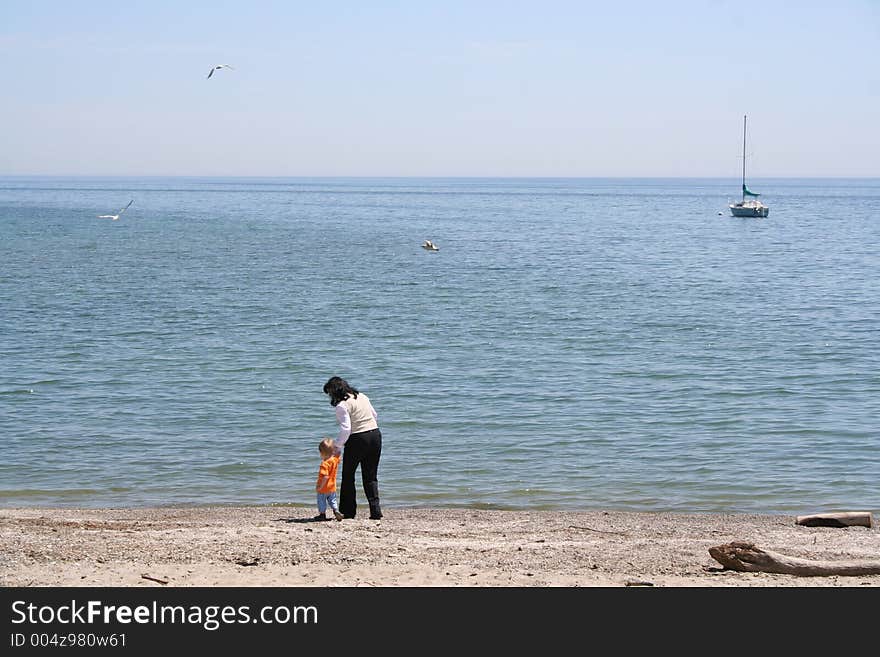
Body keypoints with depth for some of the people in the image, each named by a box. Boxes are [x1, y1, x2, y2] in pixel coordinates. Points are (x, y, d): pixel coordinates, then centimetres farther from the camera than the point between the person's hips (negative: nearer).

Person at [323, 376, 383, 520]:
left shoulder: (342, 405, -12)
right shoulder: (362, 396, 10)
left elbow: (346, 429, -19)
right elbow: (375, 416, 16)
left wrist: (338, 446, -9)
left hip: (357, 440, -7)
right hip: (375, 435, 7)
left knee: (348, 476, 11)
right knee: (371, 477, 11)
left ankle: (348, 511, 15)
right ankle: (375, 511, 0)